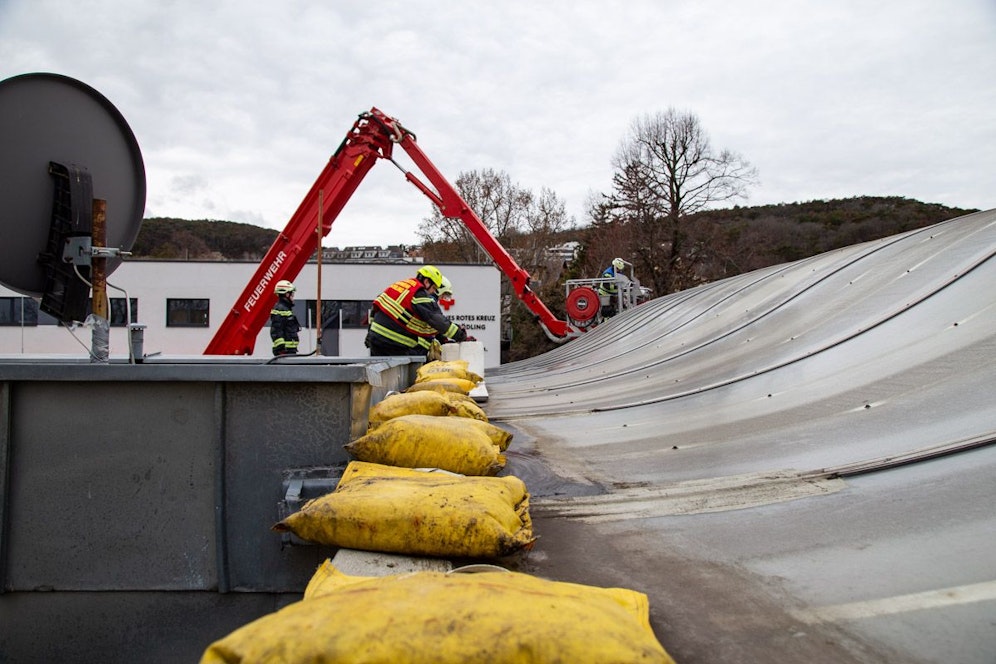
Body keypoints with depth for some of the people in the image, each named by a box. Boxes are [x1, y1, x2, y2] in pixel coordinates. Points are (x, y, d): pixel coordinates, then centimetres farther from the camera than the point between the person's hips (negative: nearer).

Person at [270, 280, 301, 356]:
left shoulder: (288, 308, 20)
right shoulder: (279, 309, -13)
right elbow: (276, 331, -20)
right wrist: (281, 347, -25)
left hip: (291, 349, 11)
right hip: (284, 350, -11)